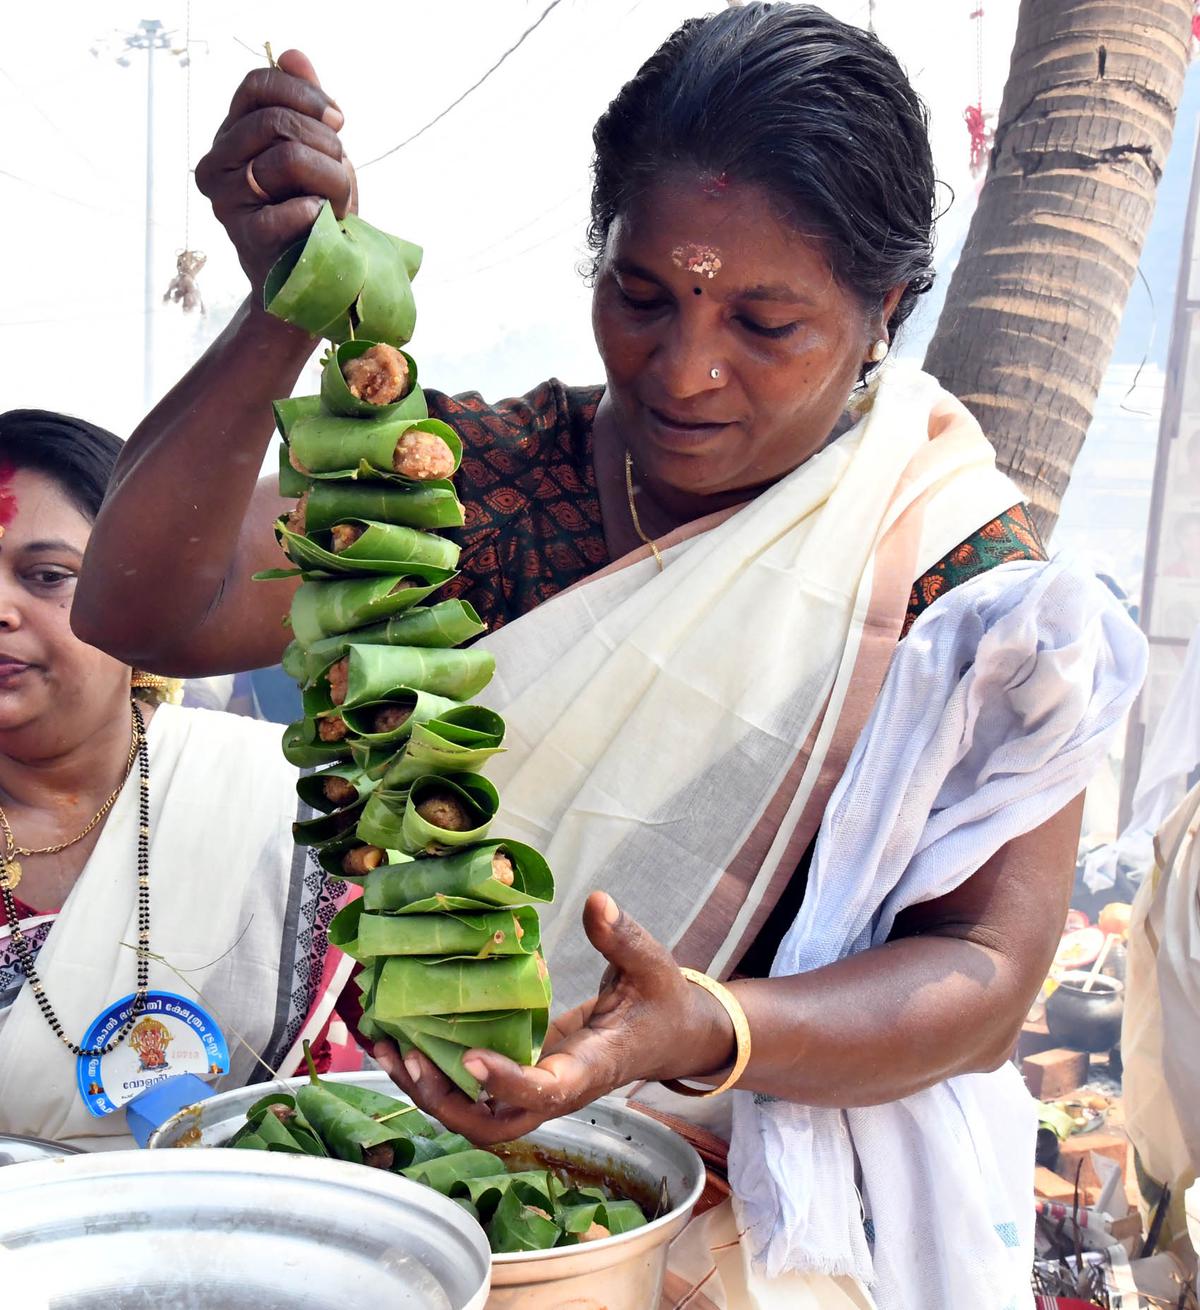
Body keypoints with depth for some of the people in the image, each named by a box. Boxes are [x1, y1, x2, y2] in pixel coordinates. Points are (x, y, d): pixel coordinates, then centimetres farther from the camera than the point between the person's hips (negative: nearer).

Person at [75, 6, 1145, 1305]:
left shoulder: (968, 574, -5)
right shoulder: (501, 479, 0)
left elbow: (988, 968, -8)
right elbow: (145, 606, -9)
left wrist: (699, 1032, -26)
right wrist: (288, 313, -25)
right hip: (450, 1159, 2)